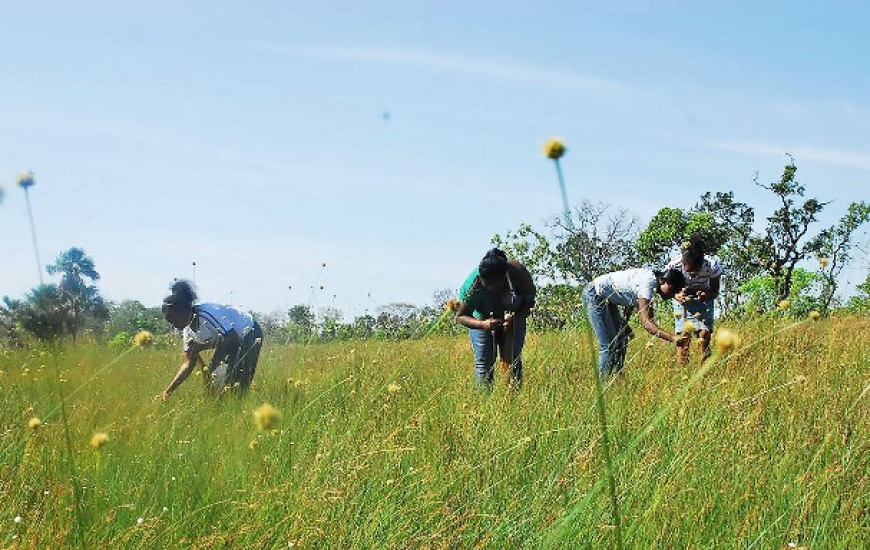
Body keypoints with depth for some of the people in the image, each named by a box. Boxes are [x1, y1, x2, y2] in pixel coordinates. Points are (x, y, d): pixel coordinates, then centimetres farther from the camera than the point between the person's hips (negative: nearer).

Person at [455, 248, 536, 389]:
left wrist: (515, 318, -33)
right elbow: (460, 316, -22)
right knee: (484, 362, -7)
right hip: (482, 319, -1)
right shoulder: (472, 285, -32)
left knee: (513, 360, -3)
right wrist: (483, 324, -40)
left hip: (513, 319, 1)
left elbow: (529, 303, -14)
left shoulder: (518, 273, -31)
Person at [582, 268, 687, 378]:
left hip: (607, 299, 10)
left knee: (621, 339, 12)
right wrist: (671, 338, -46)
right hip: (594, 295, -10)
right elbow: (646, 321, -37)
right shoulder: (647, 284, -29)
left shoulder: (651, 278, -1)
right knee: (609, 345, -14)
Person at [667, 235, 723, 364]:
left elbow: (715, 291, -16)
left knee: (704, 333, -14)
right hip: (682, 297, 0)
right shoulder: (674, 266, -30)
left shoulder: (712, 265, -29)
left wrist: (706, 295, -38)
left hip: (703, 298, 0)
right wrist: (676, 295, -38)